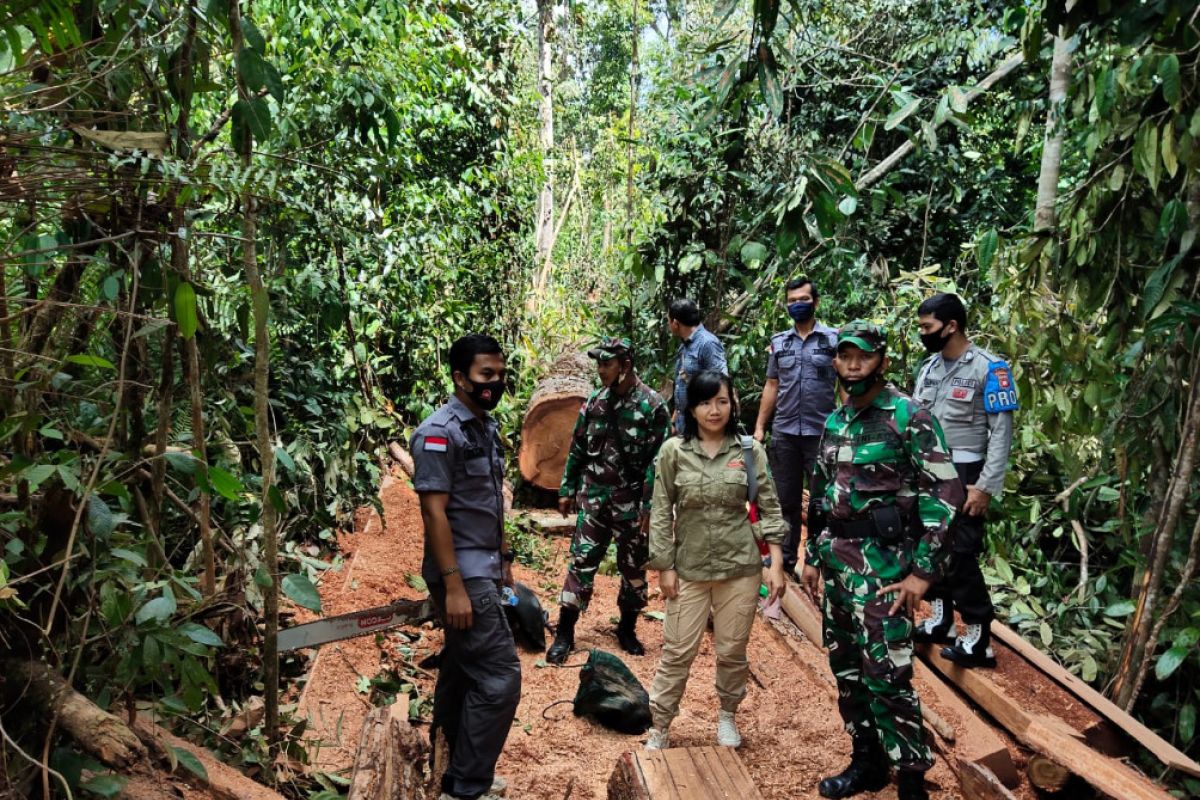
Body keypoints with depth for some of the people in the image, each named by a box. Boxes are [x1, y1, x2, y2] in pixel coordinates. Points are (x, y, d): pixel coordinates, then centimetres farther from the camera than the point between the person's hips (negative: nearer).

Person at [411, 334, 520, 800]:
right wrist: (454, 586, -22)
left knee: (463, 671, 18)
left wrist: (504, 560, 19)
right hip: (463, 575, -9)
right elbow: (434, 513, -20)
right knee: (498, 678, -9)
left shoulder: (488, 428, 11)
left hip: (483, 571, 9)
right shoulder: (439, 433, -17)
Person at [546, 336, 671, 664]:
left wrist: (649, 507, -15)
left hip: (631, 502, -3)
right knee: (582, 561, 3)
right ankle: (564, 633, 12)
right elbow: (577, 450, 11)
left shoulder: (652, 406, -11)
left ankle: (628, 630, 30)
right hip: (593, 497, 3)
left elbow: (658, 461, -12)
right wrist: (567, 490, 9)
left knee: (633, 567, 11)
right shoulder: (594, 402, 4)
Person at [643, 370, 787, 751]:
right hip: (689, 567, 0)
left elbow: (770, 507, 0)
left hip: (740, 567, 1)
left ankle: (727, 716, 36)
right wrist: (664, 567, -3)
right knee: (677, 652, 5)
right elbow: (661, 512, -1)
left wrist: (775, 564, -5)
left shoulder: (750, 450, -3)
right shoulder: (673, 451, -5)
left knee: (732, 651, 13)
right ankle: (658, 728, 20)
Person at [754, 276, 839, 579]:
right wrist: (759, 426, 7)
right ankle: (785, 561, 22)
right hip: (784, 433, 3)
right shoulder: (778, 342, 9)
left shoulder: (834, 338, -1)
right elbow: (771, 386, 11)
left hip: (822, 433, -3)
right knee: (786, 500, 11)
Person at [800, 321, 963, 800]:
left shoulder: (910, 417, -11)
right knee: (845, 667, 14)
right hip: (836, 559, 7)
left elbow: (946, 493, -13)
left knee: (885, 673, -6)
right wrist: (813, 556, 17)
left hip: (883, 562, -7)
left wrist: (924, 570, -16)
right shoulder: (834, 423, 11)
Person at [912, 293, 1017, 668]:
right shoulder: (928, 366, 8)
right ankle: (940, 620, 27)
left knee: (961, 554, -4)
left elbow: (1002, 431, -12)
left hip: (963, 476, -6)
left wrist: (986, 487, -15)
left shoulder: (989, 367, -11)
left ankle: (979, 639, 7)